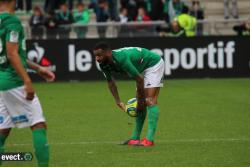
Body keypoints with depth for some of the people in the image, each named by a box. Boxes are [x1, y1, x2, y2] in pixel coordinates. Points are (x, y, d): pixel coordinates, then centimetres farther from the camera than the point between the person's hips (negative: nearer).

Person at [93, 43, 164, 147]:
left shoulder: (121, 59, -37)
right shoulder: (104, 64, -11)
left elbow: (140, 79, -29)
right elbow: (110, 81, 8)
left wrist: (140, 100, -17)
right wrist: (118, 101, 3)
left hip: (154, 64, -9)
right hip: (142, 68, 9)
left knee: (150, 100, -19)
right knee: (140, 103, 8)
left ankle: (149, 139, -26)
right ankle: (135, 138, 11)